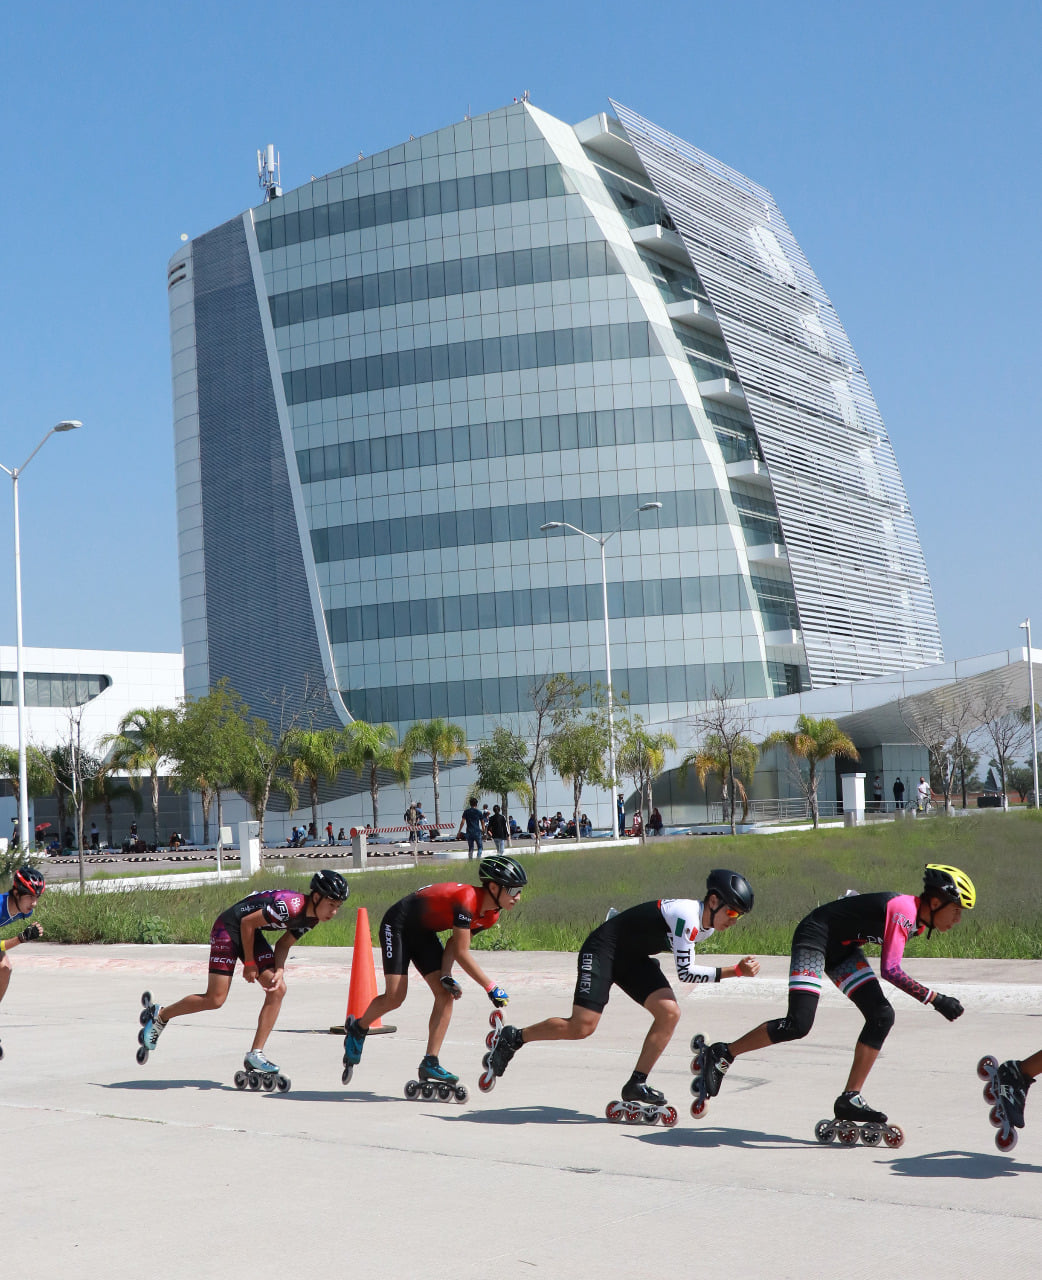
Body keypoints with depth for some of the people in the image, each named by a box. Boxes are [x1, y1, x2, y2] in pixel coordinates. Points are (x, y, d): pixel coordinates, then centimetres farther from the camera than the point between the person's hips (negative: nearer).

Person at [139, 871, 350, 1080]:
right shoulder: (291, 905, -31)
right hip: (229, 927, -9)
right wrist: (249, 963, -13)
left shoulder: (312, 918, -3)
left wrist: (279, 970, -12)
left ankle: (255, 1054, 0)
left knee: (278, 989, -5)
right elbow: (247, 922, -23)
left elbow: (284, 943, 7)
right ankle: (159, 1015, 11)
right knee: (215, 999, -11)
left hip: (251, 934, 9)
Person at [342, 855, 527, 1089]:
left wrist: (446, 975, -15)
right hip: (398, 926, -9)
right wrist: (491, 988, -26)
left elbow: (456, 943, 1)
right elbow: (462, 952, -31)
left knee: (445, 994, -6)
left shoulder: (490, 915, -5)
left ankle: (430, 1063, -3)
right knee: (395, 997, -14)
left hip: (424, 932, 9)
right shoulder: (466, 900, -33)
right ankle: (358, 1028, 16)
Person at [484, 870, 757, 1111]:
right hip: (603, 949, -9)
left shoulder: (709, 924, 2)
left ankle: (636, 1084, -1)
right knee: (581, 1027, -17)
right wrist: (734, 971, -34)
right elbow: (685, 972, -31)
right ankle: (514, 1037, 4)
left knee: (669, 1013, -9)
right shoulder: (688, 915, -27)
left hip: (633, 959, 9)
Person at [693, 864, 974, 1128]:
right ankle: (722, 1054, -3)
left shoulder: (919, 920, 2)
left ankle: (849, 1100, 1)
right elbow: (890, 970, -37)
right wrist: (936, 1000, -36)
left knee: (882, 1016, -3)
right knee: (798, 1024, -20)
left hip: (842, 947, 10)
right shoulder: (905, 911, -27)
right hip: (815, 936, -10)